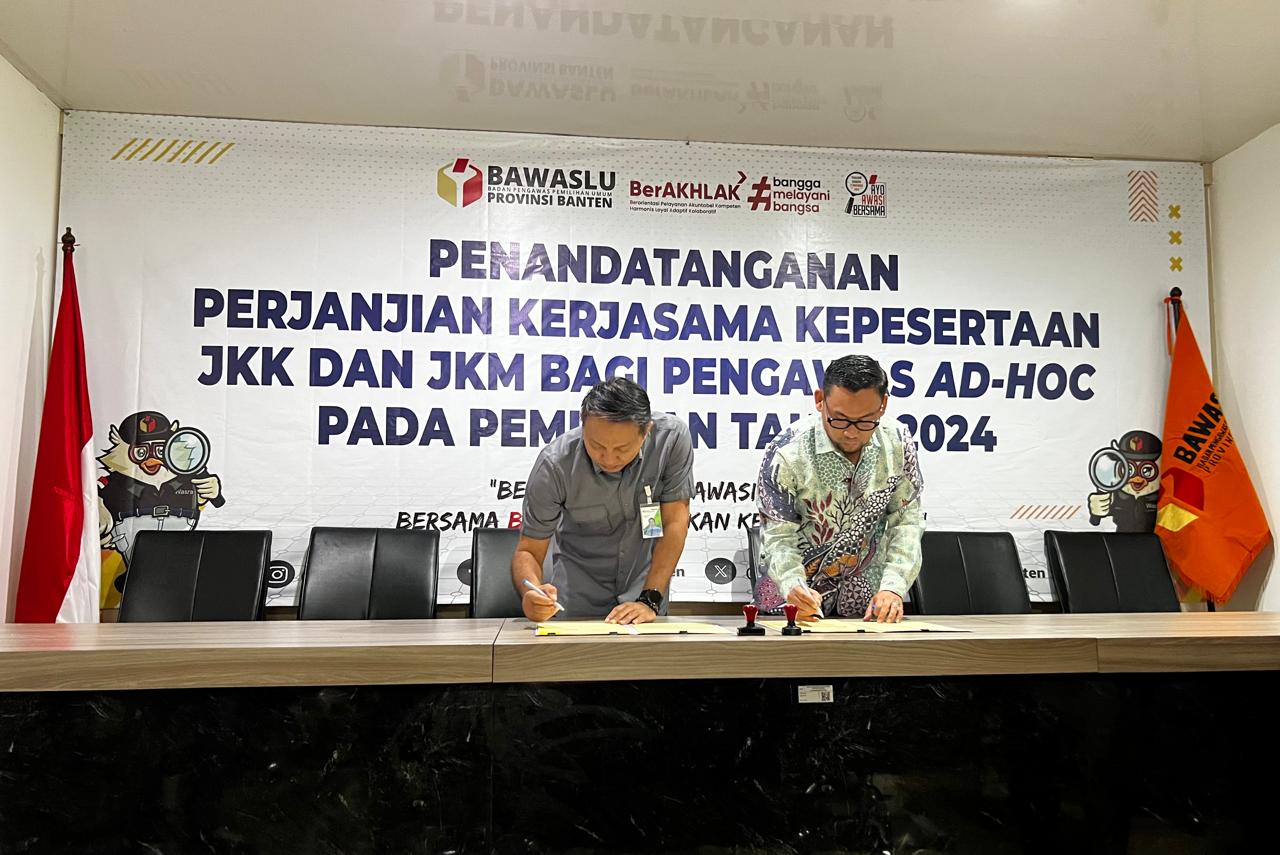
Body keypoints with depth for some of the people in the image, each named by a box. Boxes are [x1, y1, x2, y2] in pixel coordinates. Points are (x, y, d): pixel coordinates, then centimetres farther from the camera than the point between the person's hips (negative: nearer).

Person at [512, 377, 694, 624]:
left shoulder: (673, 437, -19)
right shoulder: (554, 465, -20)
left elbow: (675, 522, -13)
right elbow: (528, 551, -13)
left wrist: (649, 601, -19)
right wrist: (532, 592, -34)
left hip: (646, 585, 1)